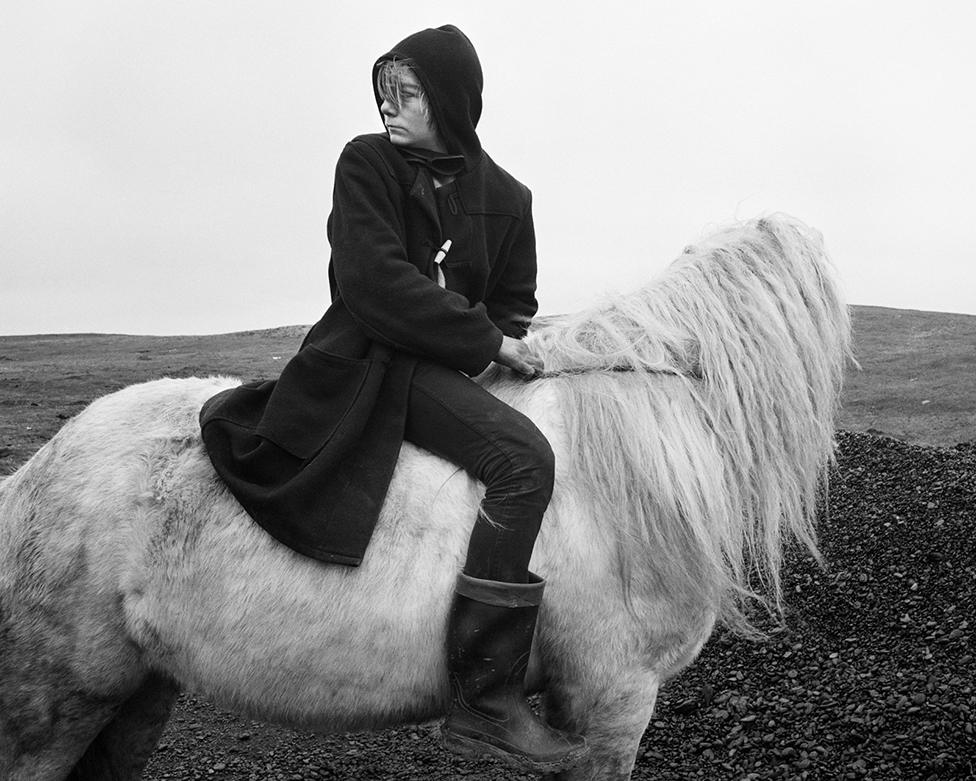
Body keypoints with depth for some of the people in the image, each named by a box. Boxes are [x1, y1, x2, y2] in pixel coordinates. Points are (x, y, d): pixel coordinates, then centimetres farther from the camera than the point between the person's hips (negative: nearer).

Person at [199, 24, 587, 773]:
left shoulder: (506, 196, 9)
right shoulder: (366, 162, -3)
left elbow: (514, 305, 16)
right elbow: (376, 284, -14)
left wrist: (498, 343, -7)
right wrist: (486, 341, -15)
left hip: (453, 366, 7)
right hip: (369, 360, -7)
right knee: (524, 458, -28)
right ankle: (485, 701, -27)